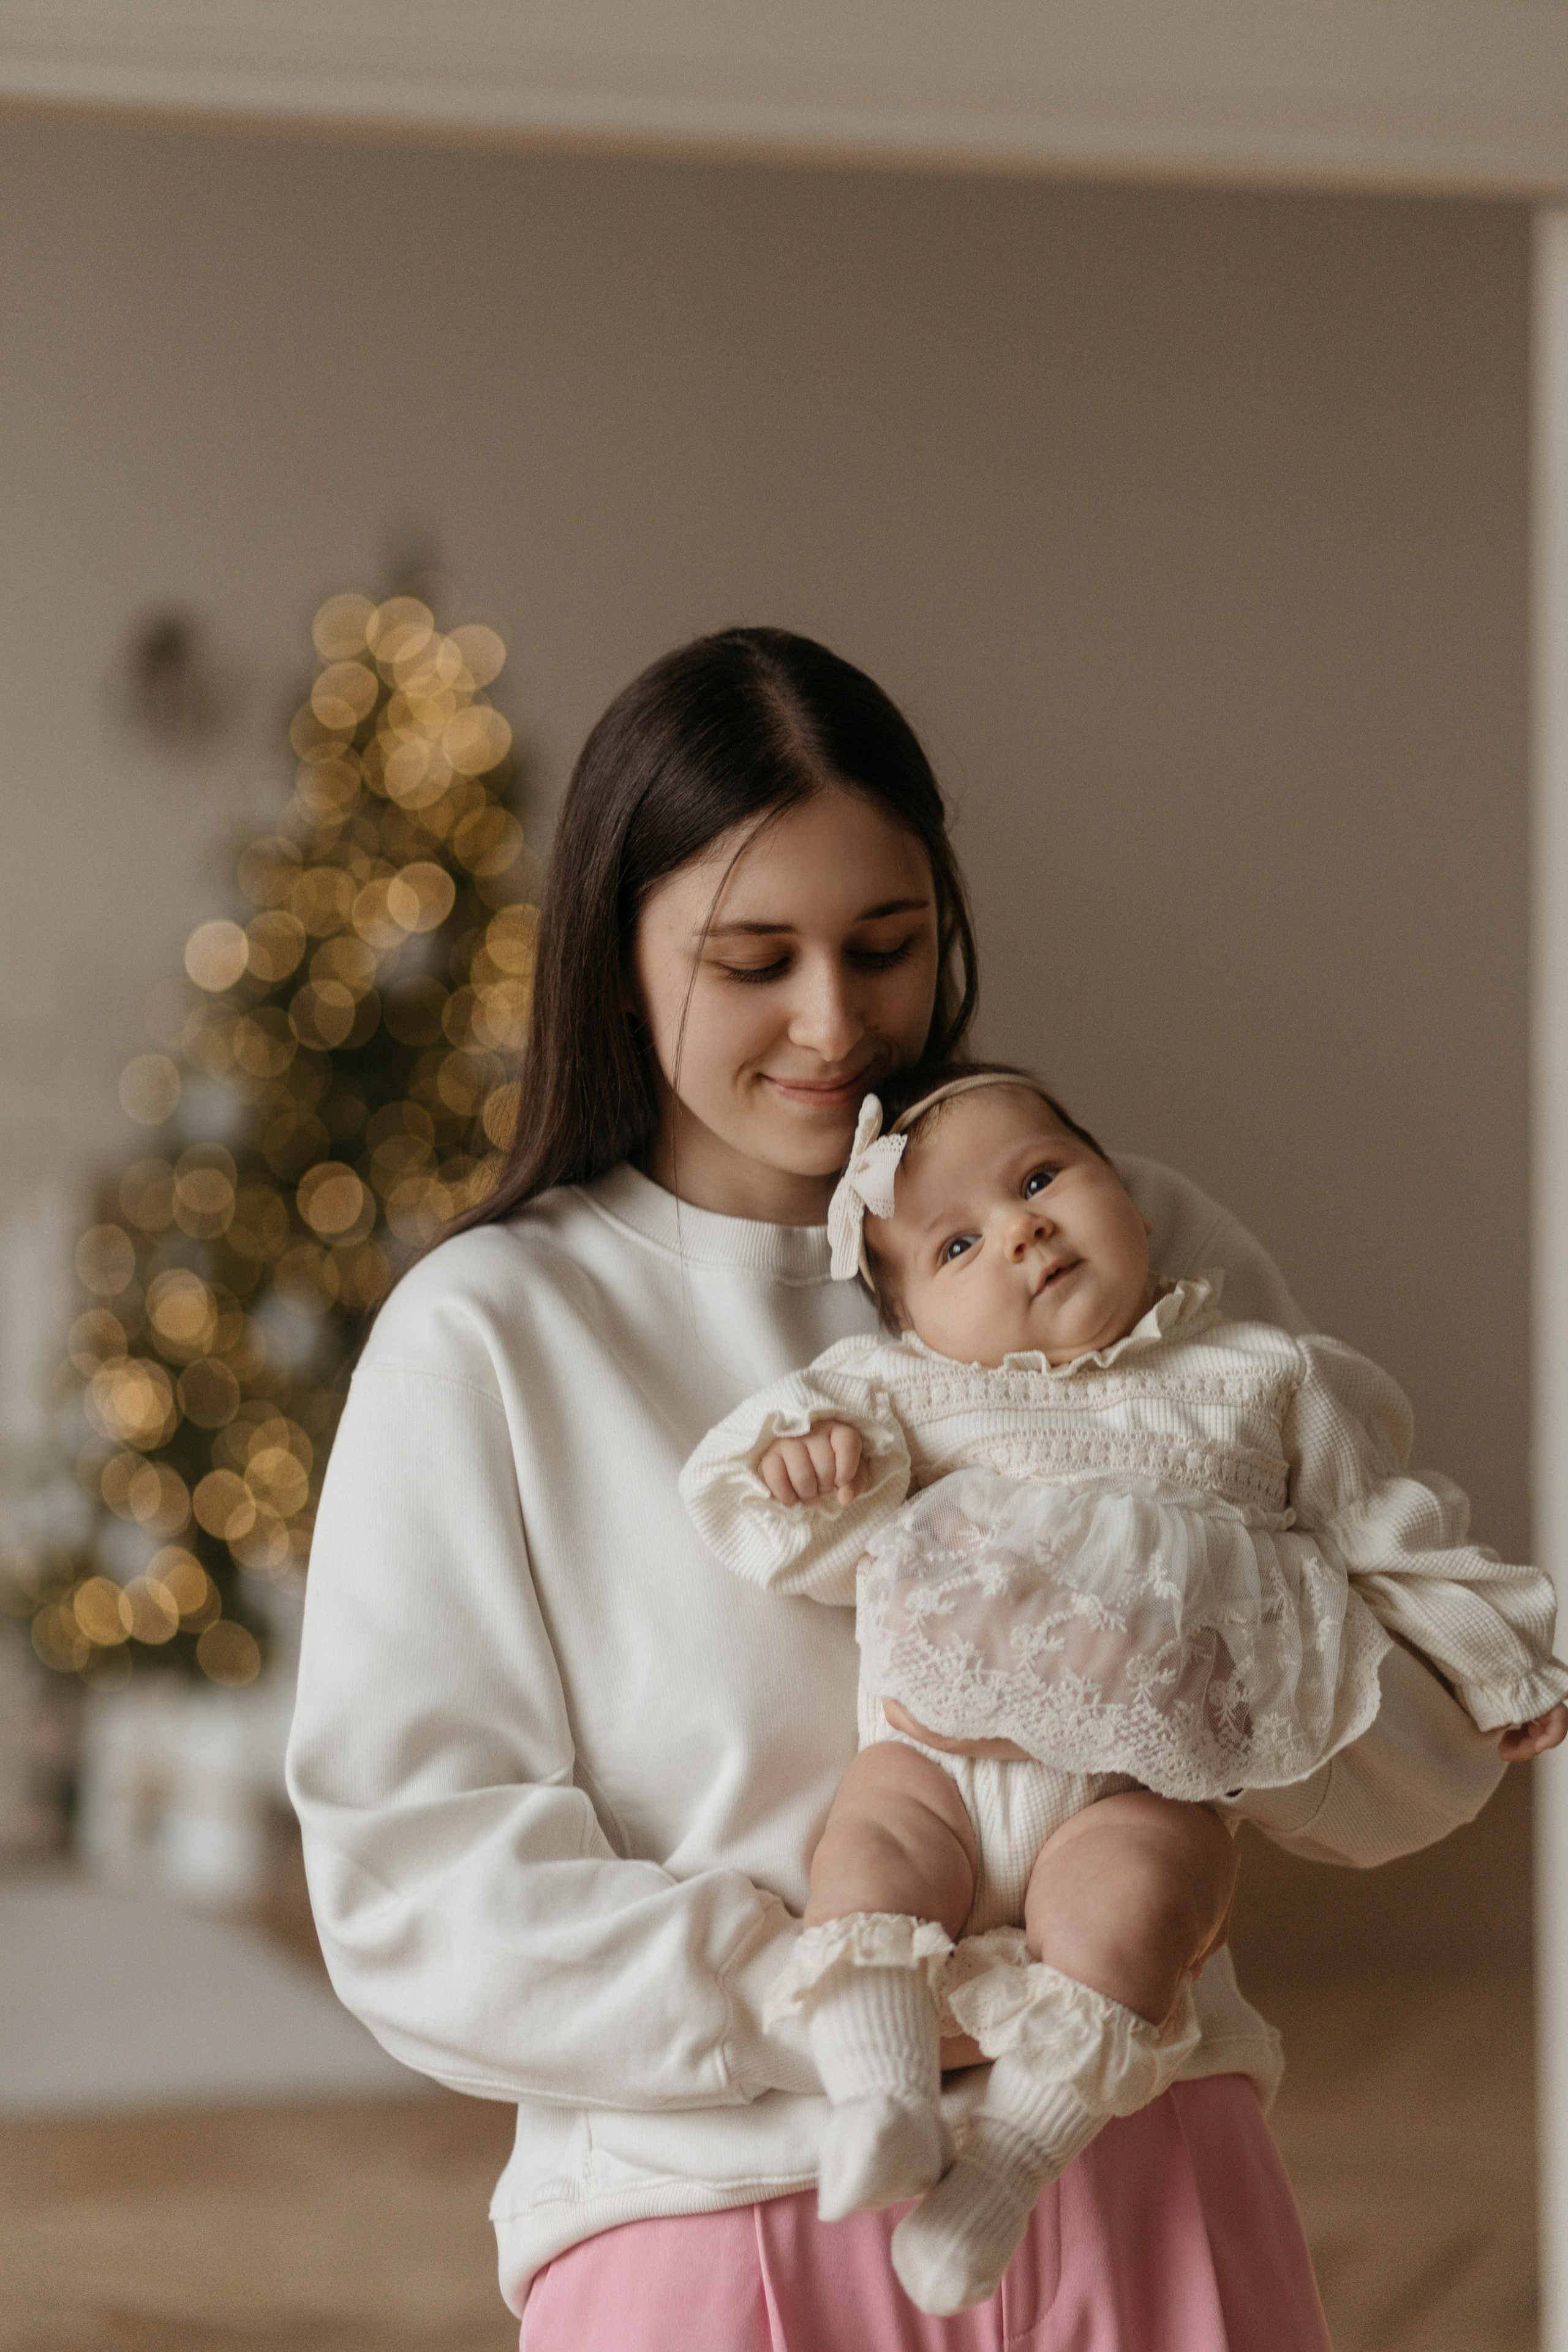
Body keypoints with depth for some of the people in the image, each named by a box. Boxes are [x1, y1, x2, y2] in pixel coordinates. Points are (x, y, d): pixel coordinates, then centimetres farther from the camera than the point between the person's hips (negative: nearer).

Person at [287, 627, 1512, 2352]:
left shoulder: (1141, 1249, 6)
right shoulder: (485, 1338, 0)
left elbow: (1429, 1752, 4)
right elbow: (411, 1892, -7)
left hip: (1148, 2194, 2)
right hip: (717, 2213, -1)